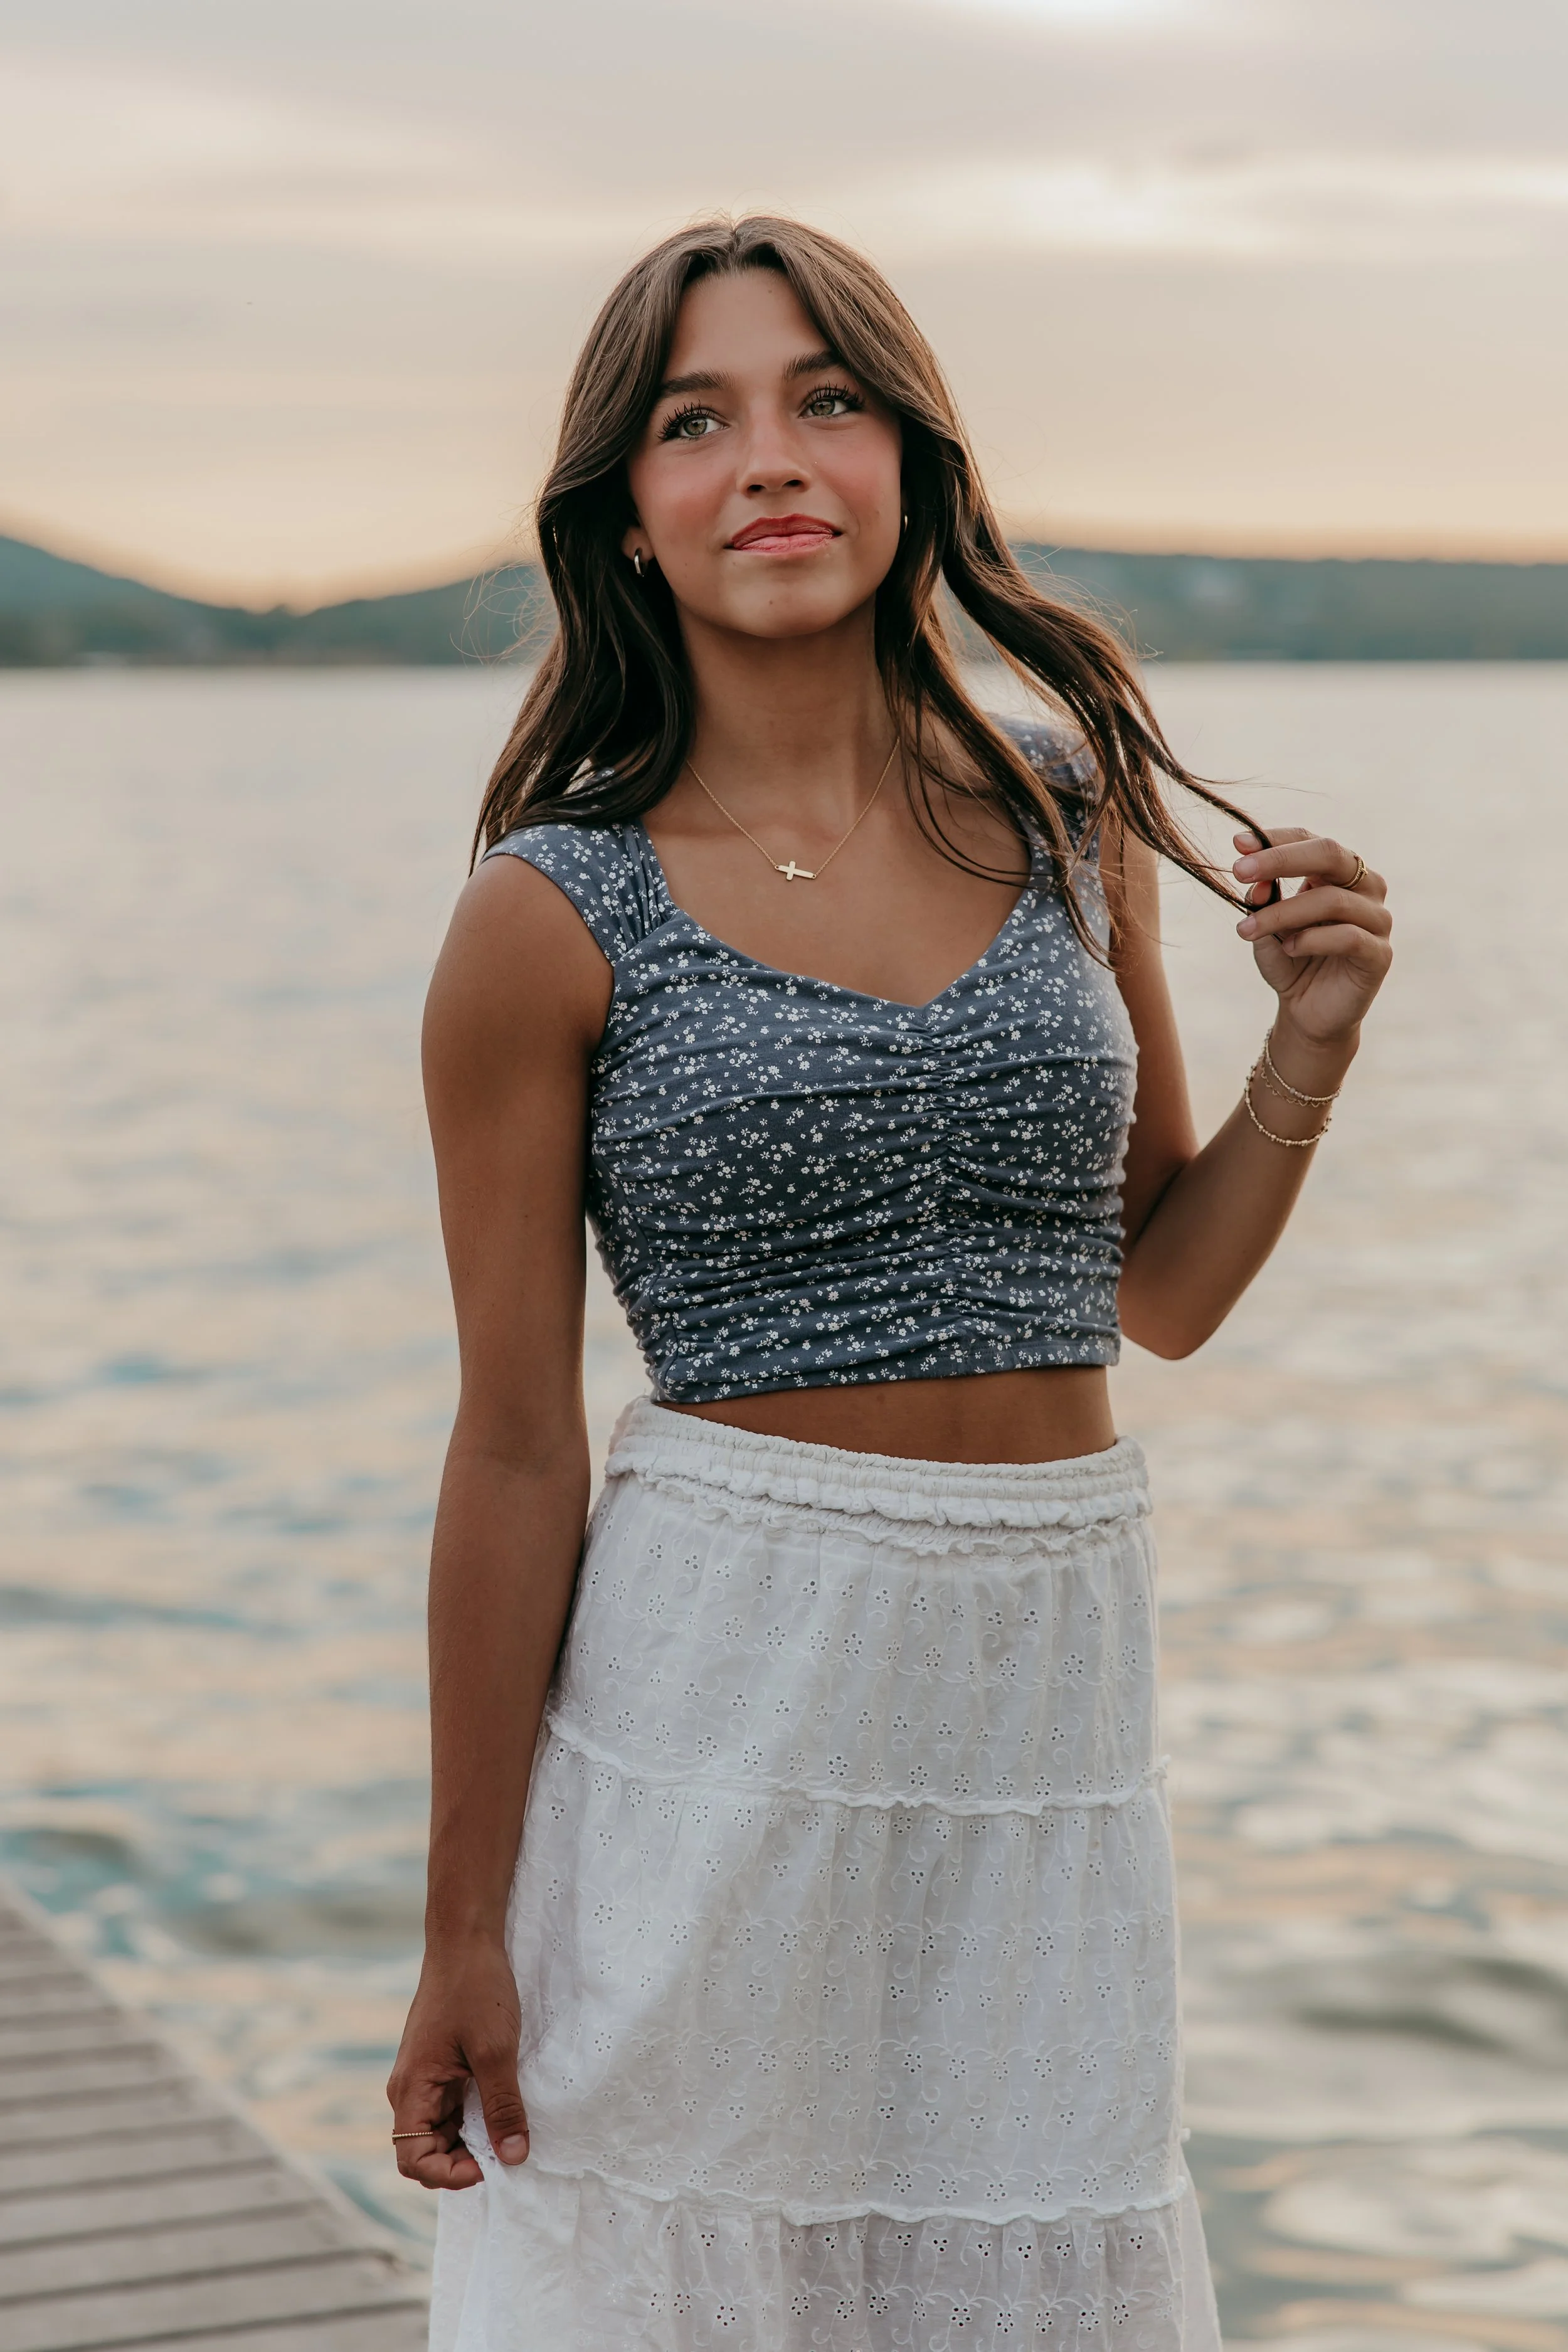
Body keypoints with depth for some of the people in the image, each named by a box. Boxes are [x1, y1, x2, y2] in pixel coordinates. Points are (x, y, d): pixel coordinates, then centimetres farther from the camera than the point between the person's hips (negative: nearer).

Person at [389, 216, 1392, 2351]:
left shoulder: (1071, 816, 6)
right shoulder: (559, 915, -7)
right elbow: (517, 1450, -6)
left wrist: (1312, 1047, -2)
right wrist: (466, 1932, -4)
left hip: (1049, 1682, 4)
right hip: (719, 1674, -4)